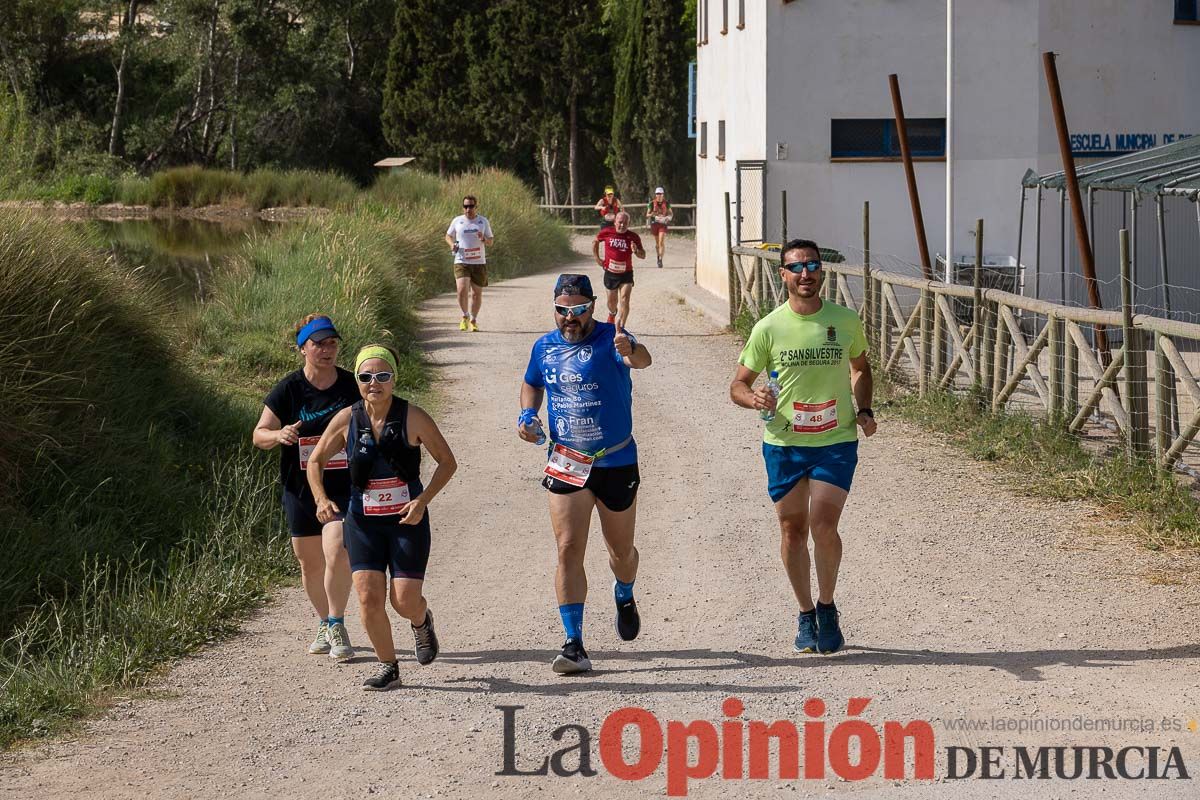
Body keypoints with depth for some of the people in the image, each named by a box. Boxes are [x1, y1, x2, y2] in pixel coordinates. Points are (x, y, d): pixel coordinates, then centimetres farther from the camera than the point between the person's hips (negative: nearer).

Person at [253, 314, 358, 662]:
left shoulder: (352, 387, -2)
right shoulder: (288, 389, -4)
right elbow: (259, 435, -4)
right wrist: (278, 435, -25)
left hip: (343, 488, -1)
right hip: (300, 489, 1)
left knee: (336, 553, -19)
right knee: (310, 562, 11)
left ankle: (337, 625, -6)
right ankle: (325, 625, 30)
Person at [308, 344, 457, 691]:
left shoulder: (413, 418, -11)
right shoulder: (347, 419, -4)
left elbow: (447, 462, -2)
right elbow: (316, 461, 9)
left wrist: (423, 500, -15)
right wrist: (322, 499, -9)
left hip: (407, 520, -2)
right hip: (363, 521, 2)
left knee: (405, 601, -6)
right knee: (368, 597, -9)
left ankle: (422, 621, 33)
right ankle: (388, 667, 11)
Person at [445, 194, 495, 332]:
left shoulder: (483, 221, 5)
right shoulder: (457, 221, 3)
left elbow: (491, 242, 9)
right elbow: (448, 236, 18)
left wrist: (484, 239, -14)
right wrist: (452, 244, -4)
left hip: (479, 263, 1)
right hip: (461, 262, -1)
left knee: (477, 293, 7)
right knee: (462, 290, -17)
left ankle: (473, 320, 25)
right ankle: (465, 315, 7)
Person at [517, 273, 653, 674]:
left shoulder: (610, 339, -13)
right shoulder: (544, 347, 2)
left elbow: (642, 359, -36)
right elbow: (532, 385, 22)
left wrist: (631, 351, -61)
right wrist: (527, 415, 1)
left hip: (617, 463, -2)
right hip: (566, 465, 2)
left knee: (620, 549, 15)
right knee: (568, 549, -10)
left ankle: (625, 596, 49)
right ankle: (574, 645, -10)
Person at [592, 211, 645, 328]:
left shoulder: (633, 237, -7)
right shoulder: (606, 233, -6)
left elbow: (643, 255, 0)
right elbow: (595, 241, 14)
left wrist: (636, 251, -22)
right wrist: (597, 258, 8)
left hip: (626, 274, -1)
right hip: (610, 273, 1)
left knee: (624, 300, -18)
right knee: (612, 302, 17)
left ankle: (621, 328, -15)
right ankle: (612, 314, 52)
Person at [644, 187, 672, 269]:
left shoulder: (666, 203, 1)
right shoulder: (652, 203, -2)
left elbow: (670, 213, 14)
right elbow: (647, 215, 1)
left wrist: (668, 217, -8)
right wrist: (652, 214, -22)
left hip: (663, 224, -1)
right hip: (654, 224, 1)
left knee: (661, 242, -14)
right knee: (657, 243, 11)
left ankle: (660, 260, -15)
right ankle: (658, 257, 31)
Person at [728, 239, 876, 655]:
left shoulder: (845, 322, 0)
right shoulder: (768, 328, -4)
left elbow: (860, 367, 19)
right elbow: (738, 383, 2)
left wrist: (863, 410, 3)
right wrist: (753, 398, -21)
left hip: (836, 442, -1)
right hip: (783, 444, 1)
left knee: (823, 526, -12)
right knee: (793, 530, 7)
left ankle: (827, 608, 11)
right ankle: (806, 614, 25)